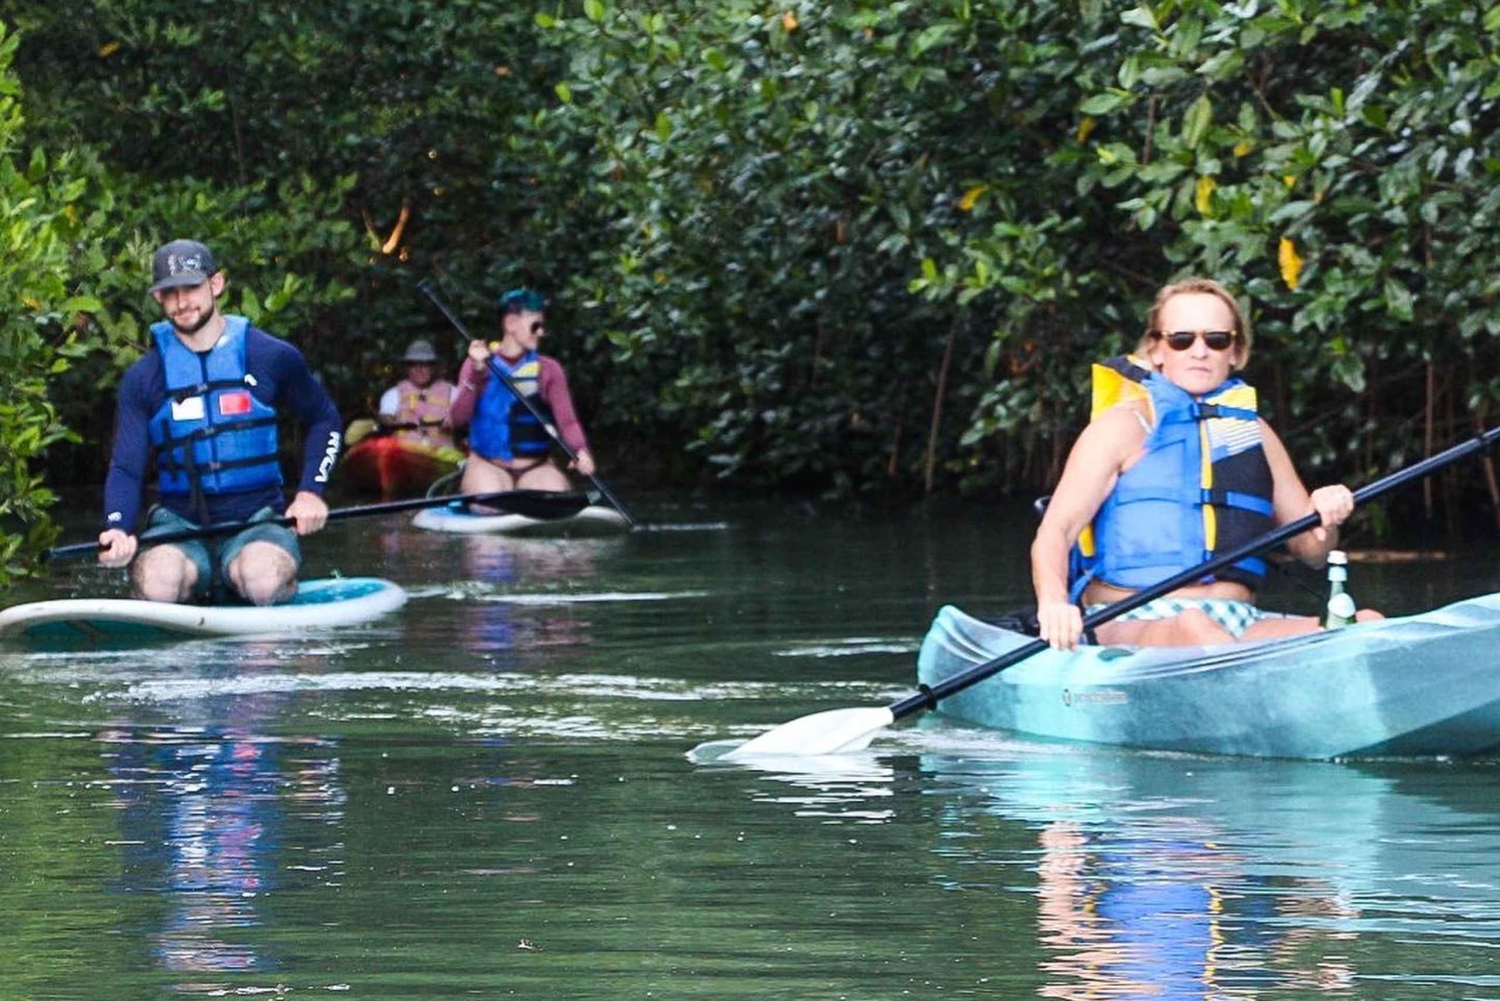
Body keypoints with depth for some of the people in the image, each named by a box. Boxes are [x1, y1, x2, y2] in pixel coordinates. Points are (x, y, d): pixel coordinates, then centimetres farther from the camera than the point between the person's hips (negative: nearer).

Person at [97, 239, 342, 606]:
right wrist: (119, 530, -21)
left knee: (263, 582, -35)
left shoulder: (272, 357, 5)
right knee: (159, 585, -34)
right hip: (179, 525, 0)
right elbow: (125, 468, 0)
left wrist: (311, 492, 4)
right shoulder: (142, 378, 6)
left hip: (256, 523, 0)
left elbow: (325, 421, 20)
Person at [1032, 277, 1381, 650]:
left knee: (1368, 624, -22)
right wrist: (1053, 603, -27)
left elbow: (1309, 550, 24)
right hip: (1130, 626, -5)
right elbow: (1054, 532, -5)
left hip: (1238, 625, 5)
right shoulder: (1127, 424, 7)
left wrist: (1325, 522, -1)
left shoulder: (1254, 432, 22)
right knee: (1193, 628, -41)